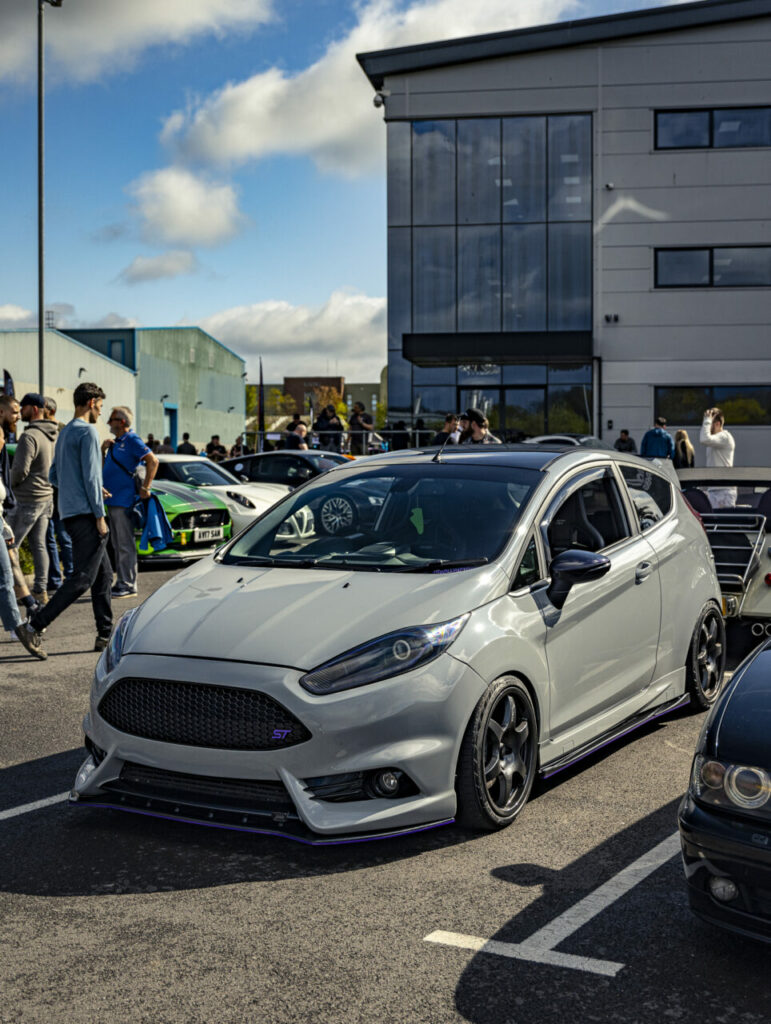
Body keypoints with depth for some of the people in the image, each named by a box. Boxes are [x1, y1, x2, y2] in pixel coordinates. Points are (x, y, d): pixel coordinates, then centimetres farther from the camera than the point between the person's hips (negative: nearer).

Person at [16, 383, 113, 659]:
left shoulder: (64, 434, 18)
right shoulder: (87, 432, -10)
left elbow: (54, 476, 22)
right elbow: (91, 476, -16)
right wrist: (100, 516, -15)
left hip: (70, 513, 10)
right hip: (85, 514, -10)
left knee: (103, 574, 12)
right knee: (83, 577, -11)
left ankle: (105, 634, 13)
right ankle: (34, 625, -15)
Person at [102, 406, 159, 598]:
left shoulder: (132, 440, -9)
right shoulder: (116, 442, 18)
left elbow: (153, 461, -18)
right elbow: (103, 468, 23)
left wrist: (145, 488, -19)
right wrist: (103, 450, 6)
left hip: (123, 501, -10)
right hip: (112, 500, 10)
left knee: (125, 546, -7)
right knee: (118, 545, 13)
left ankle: (128, 586, -4)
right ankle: (121, 583, 19)